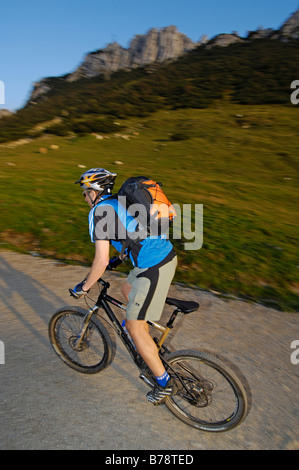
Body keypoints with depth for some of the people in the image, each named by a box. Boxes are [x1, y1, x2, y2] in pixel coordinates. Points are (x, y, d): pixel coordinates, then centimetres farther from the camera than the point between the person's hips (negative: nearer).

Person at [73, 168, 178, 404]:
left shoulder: (100, 210, -8)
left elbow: (101, 261, -13)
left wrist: (84, 287, 3)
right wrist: (119, 258, 40)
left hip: (153, 269, -10)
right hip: (168, 256, 10)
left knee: (134, 326, 5)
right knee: (127, 290, 31)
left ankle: (165, 383, 20)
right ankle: (148, 344, 45)